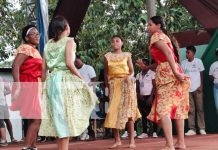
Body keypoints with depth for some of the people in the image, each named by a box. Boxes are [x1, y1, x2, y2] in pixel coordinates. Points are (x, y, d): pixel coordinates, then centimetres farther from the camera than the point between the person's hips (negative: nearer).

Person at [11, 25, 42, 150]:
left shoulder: (35, 50, 18)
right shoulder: (26, 48, -10)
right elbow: (15, 66, -21)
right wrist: (17, 86, -29)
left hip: (35, 87, 10)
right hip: (28, 86, -10)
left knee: (34, 119, 12)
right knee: (36, 119, -13)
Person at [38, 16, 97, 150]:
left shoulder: (48, 44, 13)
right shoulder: (69, 41, -3)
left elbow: (44, 68, 10)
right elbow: (69, 63, -15)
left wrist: (44, 84, 16)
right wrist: (81, 78, -7)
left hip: (51, 81, 6)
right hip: (65, 80, -6)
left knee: (59, 117, 10)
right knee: (66, 117, -3)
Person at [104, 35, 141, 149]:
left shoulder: (127, 55, 5)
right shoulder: (108, 56, 9)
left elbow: (132, 71, 3)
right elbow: (106, 72, 11)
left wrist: (129, 77, -18)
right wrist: (107, 84, 4)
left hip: (126, 84, -2)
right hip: (114, 84, 2)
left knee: (128, 109, -6)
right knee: (114, 110, -4)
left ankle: (131, 140, -4)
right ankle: (117, 140, 1)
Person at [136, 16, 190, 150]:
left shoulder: (156, 36, -1)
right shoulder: (165, 37, 26)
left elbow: (168, 52, -19)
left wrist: (175, 72, -27)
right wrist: (146, 67, 21)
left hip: (167, 74, -10)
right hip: (172, 73, 10)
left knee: (162, 109, -14)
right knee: (177, 108, 9)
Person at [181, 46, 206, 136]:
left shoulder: (198, 61, 1)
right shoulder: (183, 63, 6)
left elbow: (201, 74, 4)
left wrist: (201, 85, -5)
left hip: (197, 88, -2)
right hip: (187, 89, 2)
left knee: (200, 108, -1)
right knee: (190, 110, 0)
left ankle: (202, 129, 1)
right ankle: (192, 129, 0)